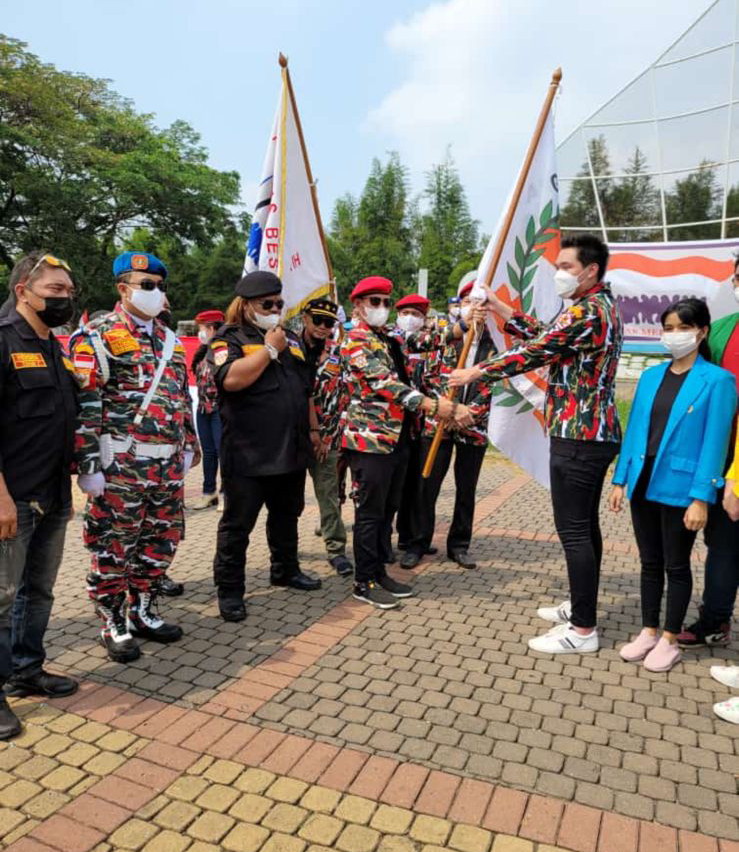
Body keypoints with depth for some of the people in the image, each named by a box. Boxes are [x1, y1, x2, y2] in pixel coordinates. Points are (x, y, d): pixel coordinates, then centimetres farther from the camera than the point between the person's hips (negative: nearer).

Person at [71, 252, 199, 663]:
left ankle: (144, 612, 31)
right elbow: (83, 405, -12)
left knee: (161, 542, 14)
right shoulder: (97, 337, -6)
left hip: (168, 464, 7)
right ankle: (114, 625, 19)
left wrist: (188, 446, 19)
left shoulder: (170, 340, 16)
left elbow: (184, 397, 21)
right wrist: (88, 464, -16)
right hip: (120, 465, -7)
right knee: (113, 547, 4)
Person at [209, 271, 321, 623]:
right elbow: (231, 379, -26)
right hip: (249, 455, -6)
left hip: (293, 450, 7)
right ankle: (229, 589, 16)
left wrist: (313, 431, 15)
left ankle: (285, 569, 38)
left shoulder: (290, 339, 15)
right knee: (237, 525, 4)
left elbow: (307, 388, 20)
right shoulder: (228, 339, -6)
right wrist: (269, 349, -16)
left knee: (286, 516, 21)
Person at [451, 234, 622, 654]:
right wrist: (499, 306, 18)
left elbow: (533, 352, -16)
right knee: (585, 524, 17)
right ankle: (582, 607, 29)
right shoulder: (601, 306, 17)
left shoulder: (586, 310, -15)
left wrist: (475, 372, -6)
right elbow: (545, 337, 20)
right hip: (596, 432, 11)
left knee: (573, 529, -6)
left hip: (578, 436, -11)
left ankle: (584, 630, 1)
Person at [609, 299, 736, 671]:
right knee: (650, 563, 16)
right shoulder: (650, 376, 7)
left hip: (679, 490, -5)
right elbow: (633, 429, 8)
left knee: (676, 566, 9)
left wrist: (701, 497, -15)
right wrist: (621, 480, 6)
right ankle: (648, 632, 30)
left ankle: (669, 640, 25)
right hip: (643, 483, 5)